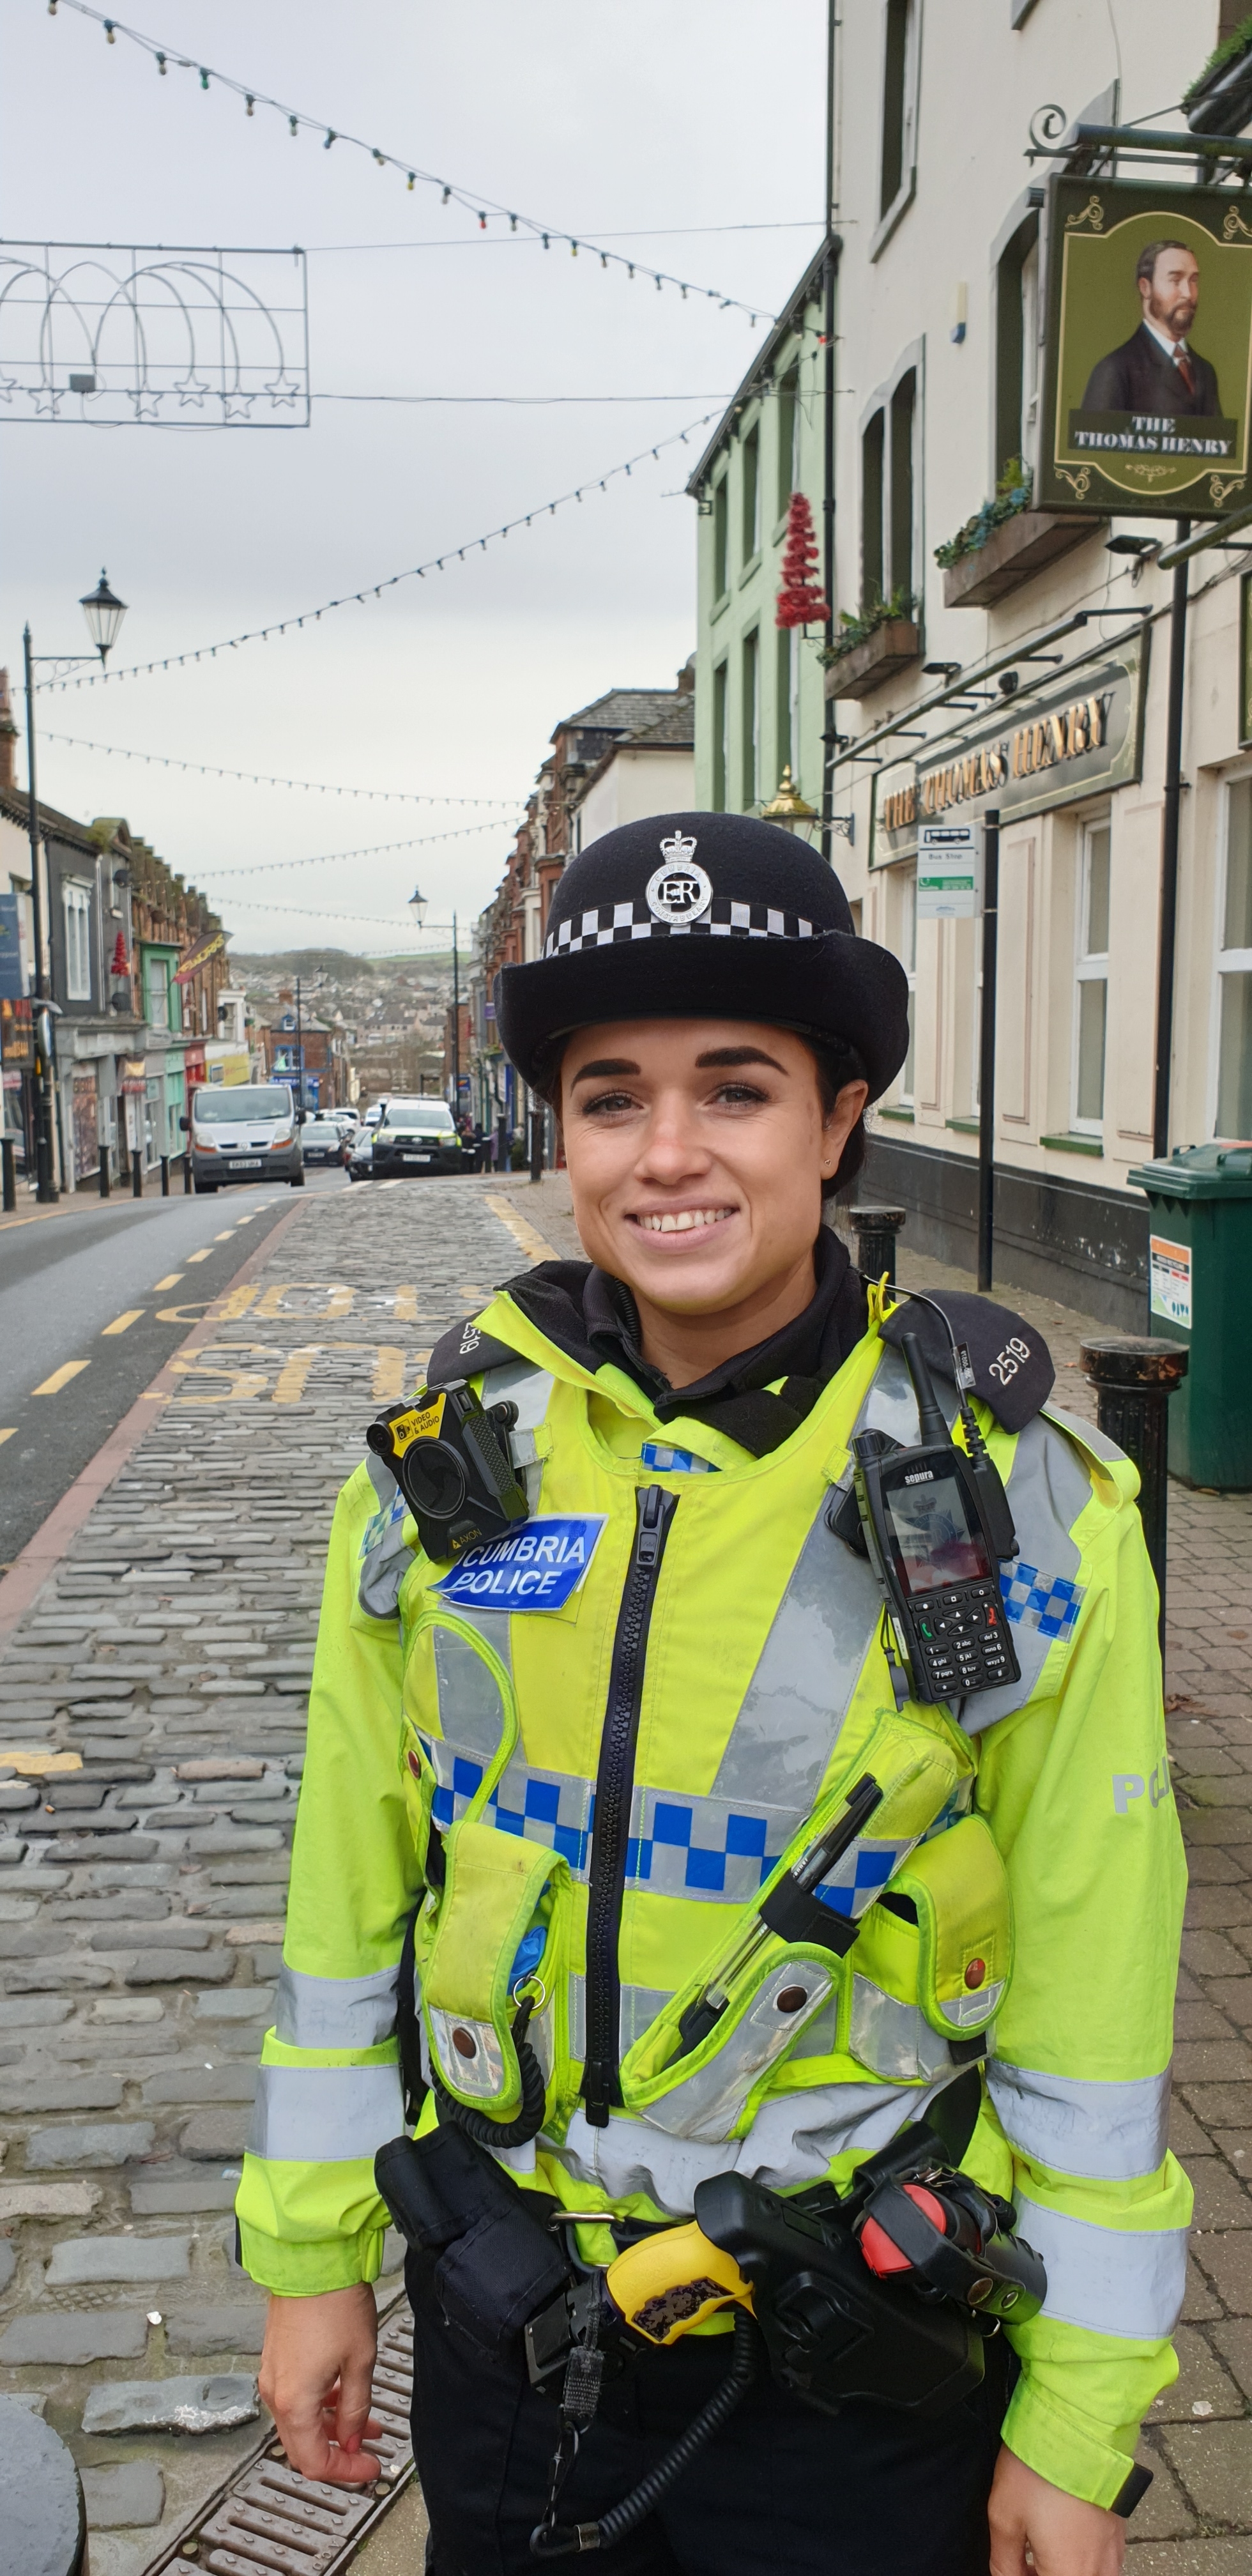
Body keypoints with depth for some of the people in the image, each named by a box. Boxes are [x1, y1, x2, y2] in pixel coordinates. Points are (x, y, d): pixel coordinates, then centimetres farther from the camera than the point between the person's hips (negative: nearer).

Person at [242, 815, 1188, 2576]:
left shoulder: (1019, 1501, -16)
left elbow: (1093, 1981, -10)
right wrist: (310, 2250, 6)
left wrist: (1080, 2423, -4)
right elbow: (349, 1887, 1)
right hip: (500, 2297, 3)